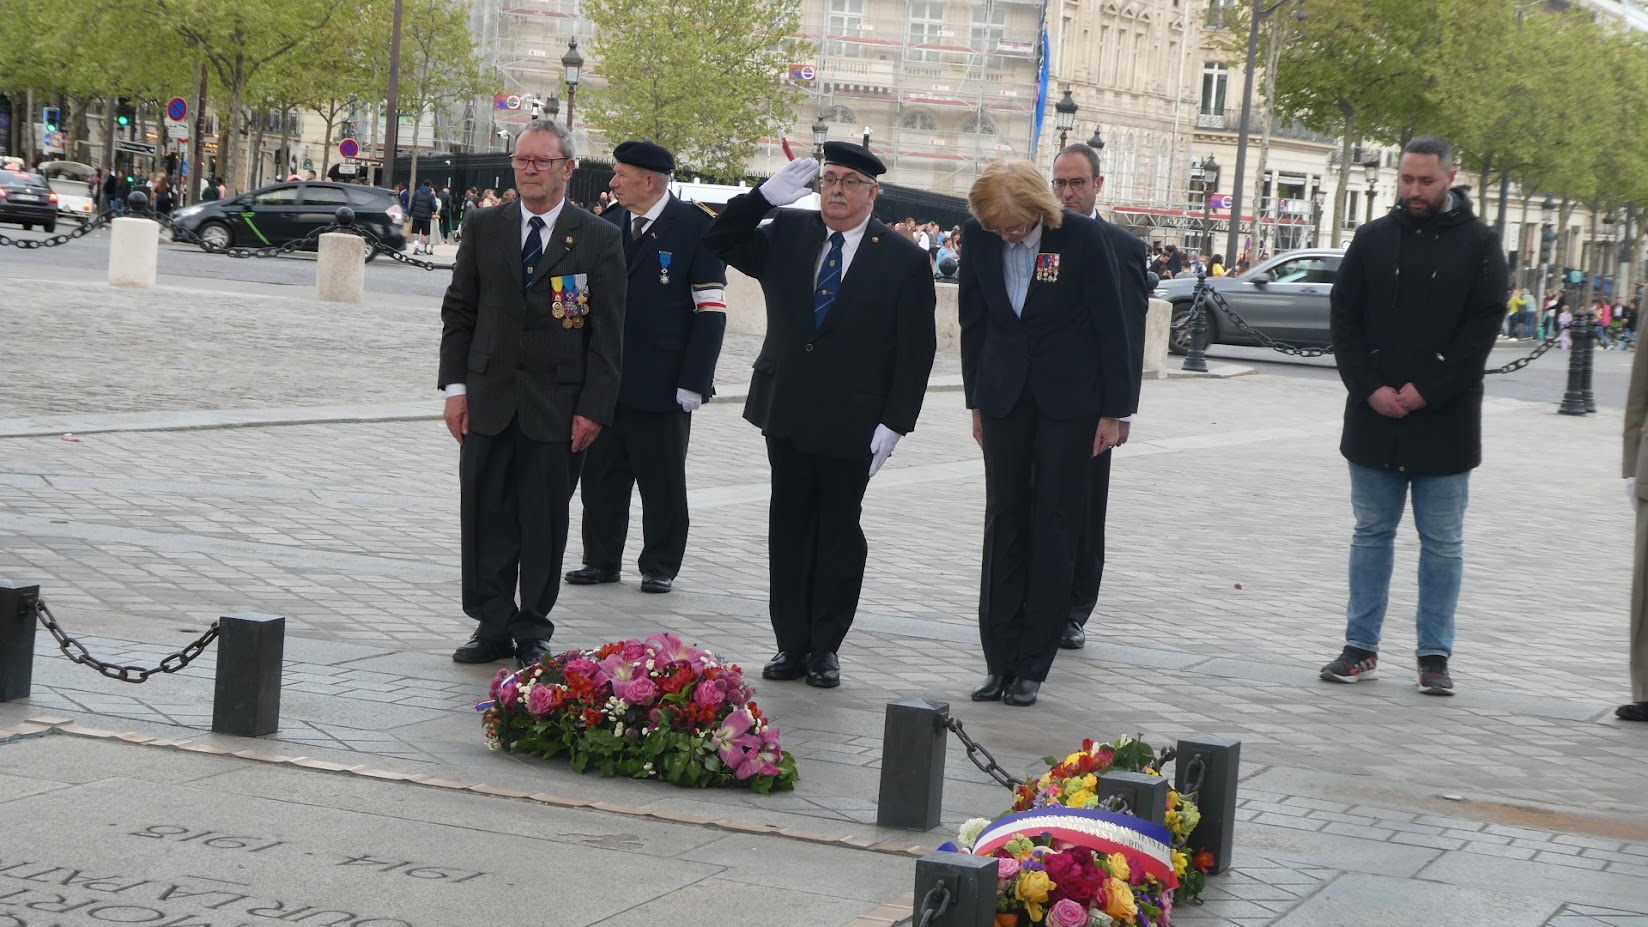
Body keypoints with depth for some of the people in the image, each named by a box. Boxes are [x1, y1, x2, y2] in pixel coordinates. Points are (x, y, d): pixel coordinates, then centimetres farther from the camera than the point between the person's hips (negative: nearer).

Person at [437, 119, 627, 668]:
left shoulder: (598, 240, -1)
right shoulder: (484, 227, 7)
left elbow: (607, 331, -2)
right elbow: (458, 311, 9)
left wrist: (593, 408, -7)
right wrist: (456, 386, 1)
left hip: (557, 406, -2)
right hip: (489, 398, 2)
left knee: (544, 524, 4)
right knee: (486, 519, 4)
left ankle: (533, 633, 15)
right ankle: (493, 627, 15)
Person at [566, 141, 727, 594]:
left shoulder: (695, 228, -8)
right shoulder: (609, 223, 9)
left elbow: (710, 310, -10)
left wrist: (693, 382, -15)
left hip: (661, 383, -5)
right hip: (605, 378, 5)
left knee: (662, 482, 6)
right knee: (601, 475, 9)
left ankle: (660, 566, 17)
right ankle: (601, 560, 20)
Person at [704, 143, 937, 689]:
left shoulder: (904, 260, -5)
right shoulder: (787, 235, 6)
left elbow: (915, 351, -5)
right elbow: (720, 241, 9)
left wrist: (894, 423, -11)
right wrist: (767, 194, -5)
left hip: (851, 423, -3)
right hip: (787, 413, 3)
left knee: (839, 531, 6)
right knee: (789, 527, 8)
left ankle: (825, 647, 15)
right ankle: (791, 644, 15)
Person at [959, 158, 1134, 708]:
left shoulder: (1083, 238, -15)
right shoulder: (979, 236, -5)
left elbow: (1112, 327, -8)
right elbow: (973, 321, 8)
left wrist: (1113, 412, -7)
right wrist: (976, 400, 10)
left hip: (1069, 401, -3)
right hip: (1005, 396, 4)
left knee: (1054, 527, 0)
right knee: (1003, 523, 5)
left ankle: (1031, 667, 5)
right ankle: (1000, 662, 10)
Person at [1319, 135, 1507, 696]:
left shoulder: (1478, 244, -1)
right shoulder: (1373, 239, 6)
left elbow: (1484, 326, -7)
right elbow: (1343, 318, 4)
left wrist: (1426, 391, -13)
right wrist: (1370, 388, -8)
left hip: (1444, 420, -2)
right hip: (1374, 417, 2)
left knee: (1442, 542, 4)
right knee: (1371, 533, 9)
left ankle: (1435, 656, 10)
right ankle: (1361, 648, 15)